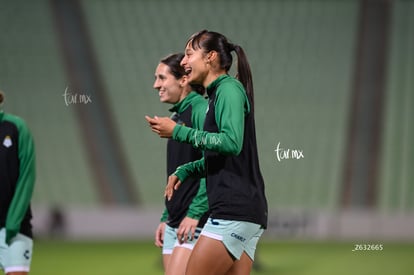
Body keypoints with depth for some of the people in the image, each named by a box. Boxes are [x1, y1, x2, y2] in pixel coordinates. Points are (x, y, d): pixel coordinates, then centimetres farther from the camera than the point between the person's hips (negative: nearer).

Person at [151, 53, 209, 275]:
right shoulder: (178, 117, 18)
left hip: (196, 223, -9)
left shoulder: (201, 111, -11)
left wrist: (195, 214, -22)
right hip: (175, 223, 9)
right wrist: (166, 218, 22)